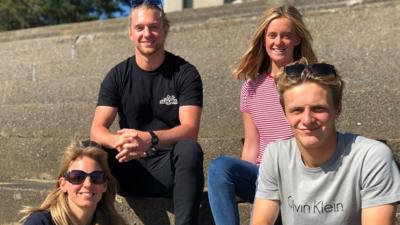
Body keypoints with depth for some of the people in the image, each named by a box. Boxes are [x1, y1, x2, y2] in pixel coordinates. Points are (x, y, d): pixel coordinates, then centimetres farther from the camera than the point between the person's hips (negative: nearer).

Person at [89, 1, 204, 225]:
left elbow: (190, 129, -16)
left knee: (189, 149, -34)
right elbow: (97, 130, -7)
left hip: (171, 167, -2)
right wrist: (120, 141, -32)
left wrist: (150, 139, -36)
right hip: (131, 169, 2)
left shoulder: (185, 73, -4)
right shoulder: (118, 76, 3)